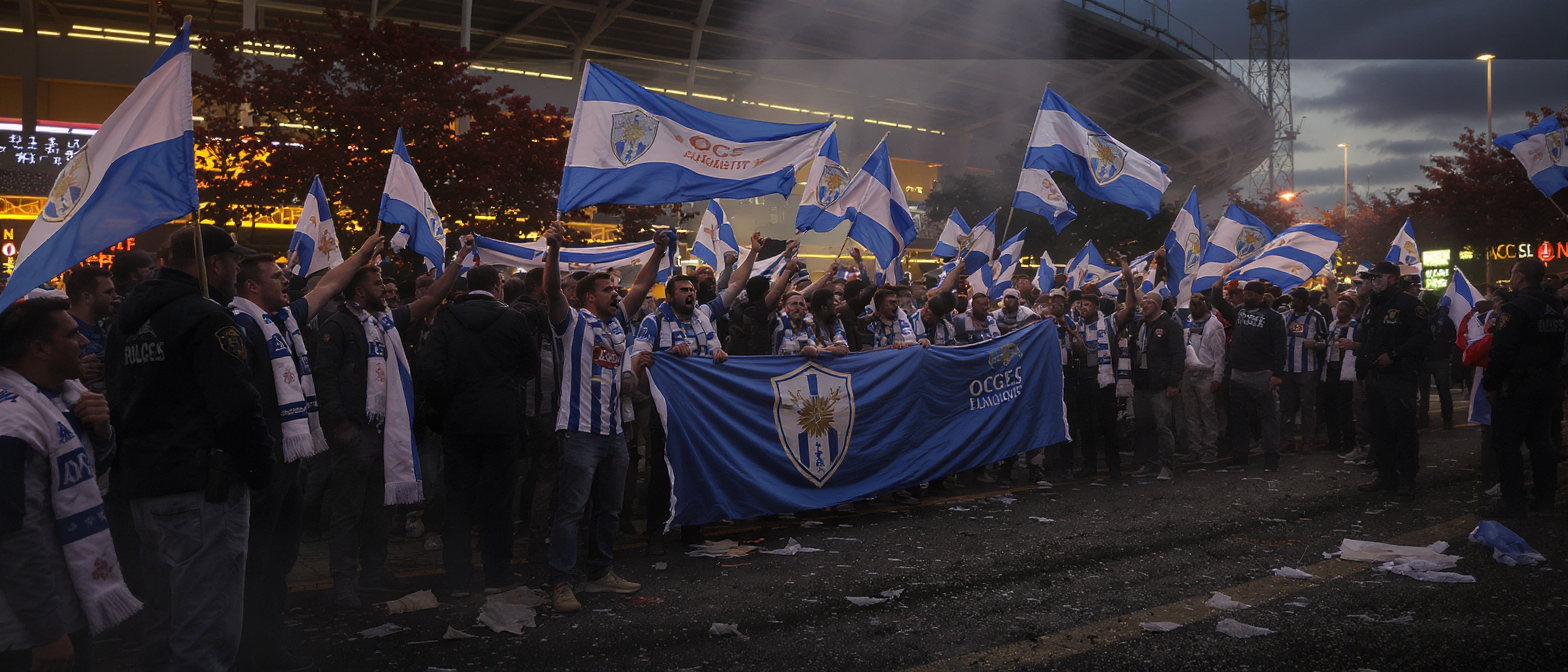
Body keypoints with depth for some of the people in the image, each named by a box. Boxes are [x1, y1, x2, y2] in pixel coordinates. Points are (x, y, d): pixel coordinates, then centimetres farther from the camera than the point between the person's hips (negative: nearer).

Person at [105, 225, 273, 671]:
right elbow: (238, 408, -20)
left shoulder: (126, 321, 16)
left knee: (163, 625, 22)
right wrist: (261, 470, -8)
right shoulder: (206, 318, -14)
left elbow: (116, 400, 23)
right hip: (201, 488, -9)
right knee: (206, 633, -6)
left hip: (141, 486, 10)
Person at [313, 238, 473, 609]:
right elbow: (324, 376, -12)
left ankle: (374, 568, 25)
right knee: (348, 508, -4)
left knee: (378, 505, 14)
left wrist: (459, 259, 16)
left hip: (383, 430, 8)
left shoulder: (386, 322, 16)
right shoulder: (339, 325, -6)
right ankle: (343, 580, 2)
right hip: (353, 431, -8)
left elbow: (429, 300, 18)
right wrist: (339, 425, -17)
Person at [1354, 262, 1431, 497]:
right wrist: (1360, 348, 11)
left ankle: (1407, 478, 3)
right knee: (1380, 429, 10)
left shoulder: (1408, 303, -7)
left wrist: (1393, 354, -20)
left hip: (1399, 377, -9)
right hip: (1375, 378, 9)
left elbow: (1422, 336, -17)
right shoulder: (1373, 307, 20)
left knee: (1403, 428, -5)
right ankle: (1387, 476, 17)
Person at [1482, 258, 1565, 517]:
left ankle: (1513, 503, -3)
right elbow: (1558, 346, 19)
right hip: (1551, 382, 8)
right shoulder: (1555, 306, 11)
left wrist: (1490, 384, -13)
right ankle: (1546, 500, 19)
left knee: (1505, 443, -3)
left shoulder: (1515, 308, -17)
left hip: (1519, 385, -8)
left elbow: (1502, 351, -21)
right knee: (1540, 440, 15)